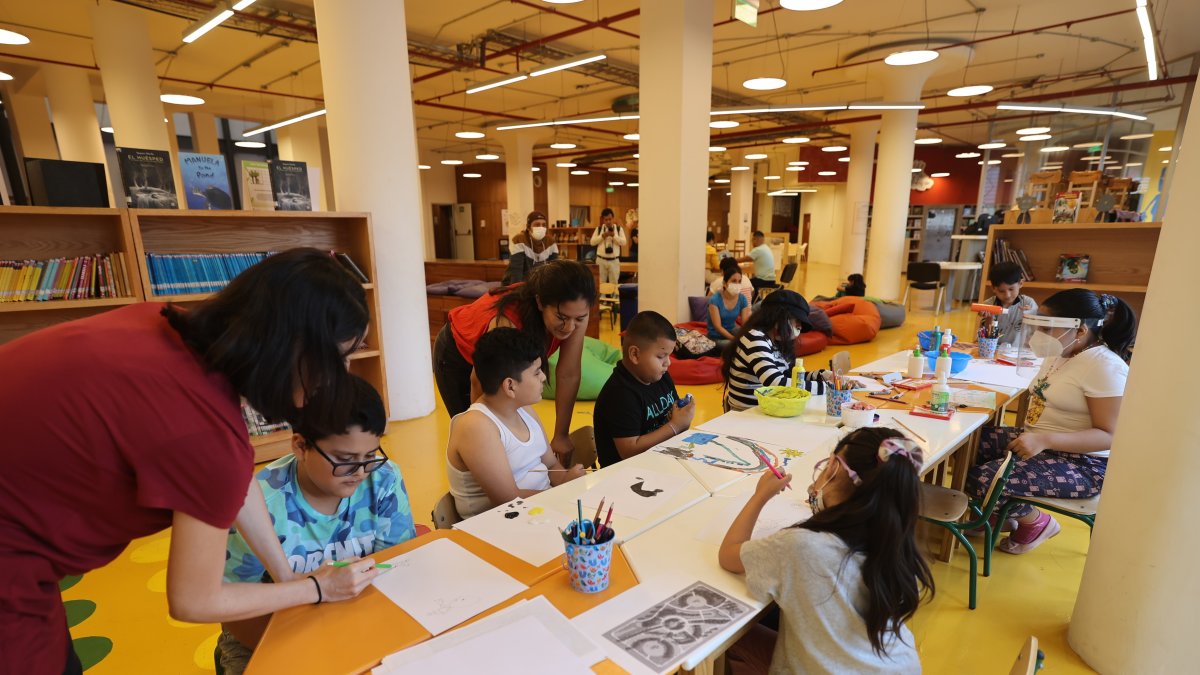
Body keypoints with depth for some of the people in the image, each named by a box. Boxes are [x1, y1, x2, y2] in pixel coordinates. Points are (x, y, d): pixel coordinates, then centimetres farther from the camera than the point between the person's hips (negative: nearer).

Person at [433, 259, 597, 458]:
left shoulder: (575, 313, -29)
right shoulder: (508, 324, -42)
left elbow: (568, 376, -19)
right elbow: (479, 382, -26)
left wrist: (561, 436, -14)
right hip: (458, 355, -4)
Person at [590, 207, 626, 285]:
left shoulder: (619, 229, 4)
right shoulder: (598, 229, 6)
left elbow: (623, 242, -5)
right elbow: (592, 242, -1)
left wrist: (614, 236, -17)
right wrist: (602, 236, -12)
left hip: (614, 260, 0)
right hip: (601, 260, 0)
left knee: (614, 283, 2)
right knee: (601, 283, 3)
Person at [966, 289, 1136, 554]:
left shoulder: (1105, 366, -19)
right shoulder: (1059, 354, 8)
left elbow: (1109, 435, -24)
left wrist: (1044, 440, -34)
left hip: (1083, 464, -9)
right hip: (1041, 444, 9)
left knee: (983, 480, -26)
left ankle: (1038, 523, 6)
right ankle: (1002, 510, 13)